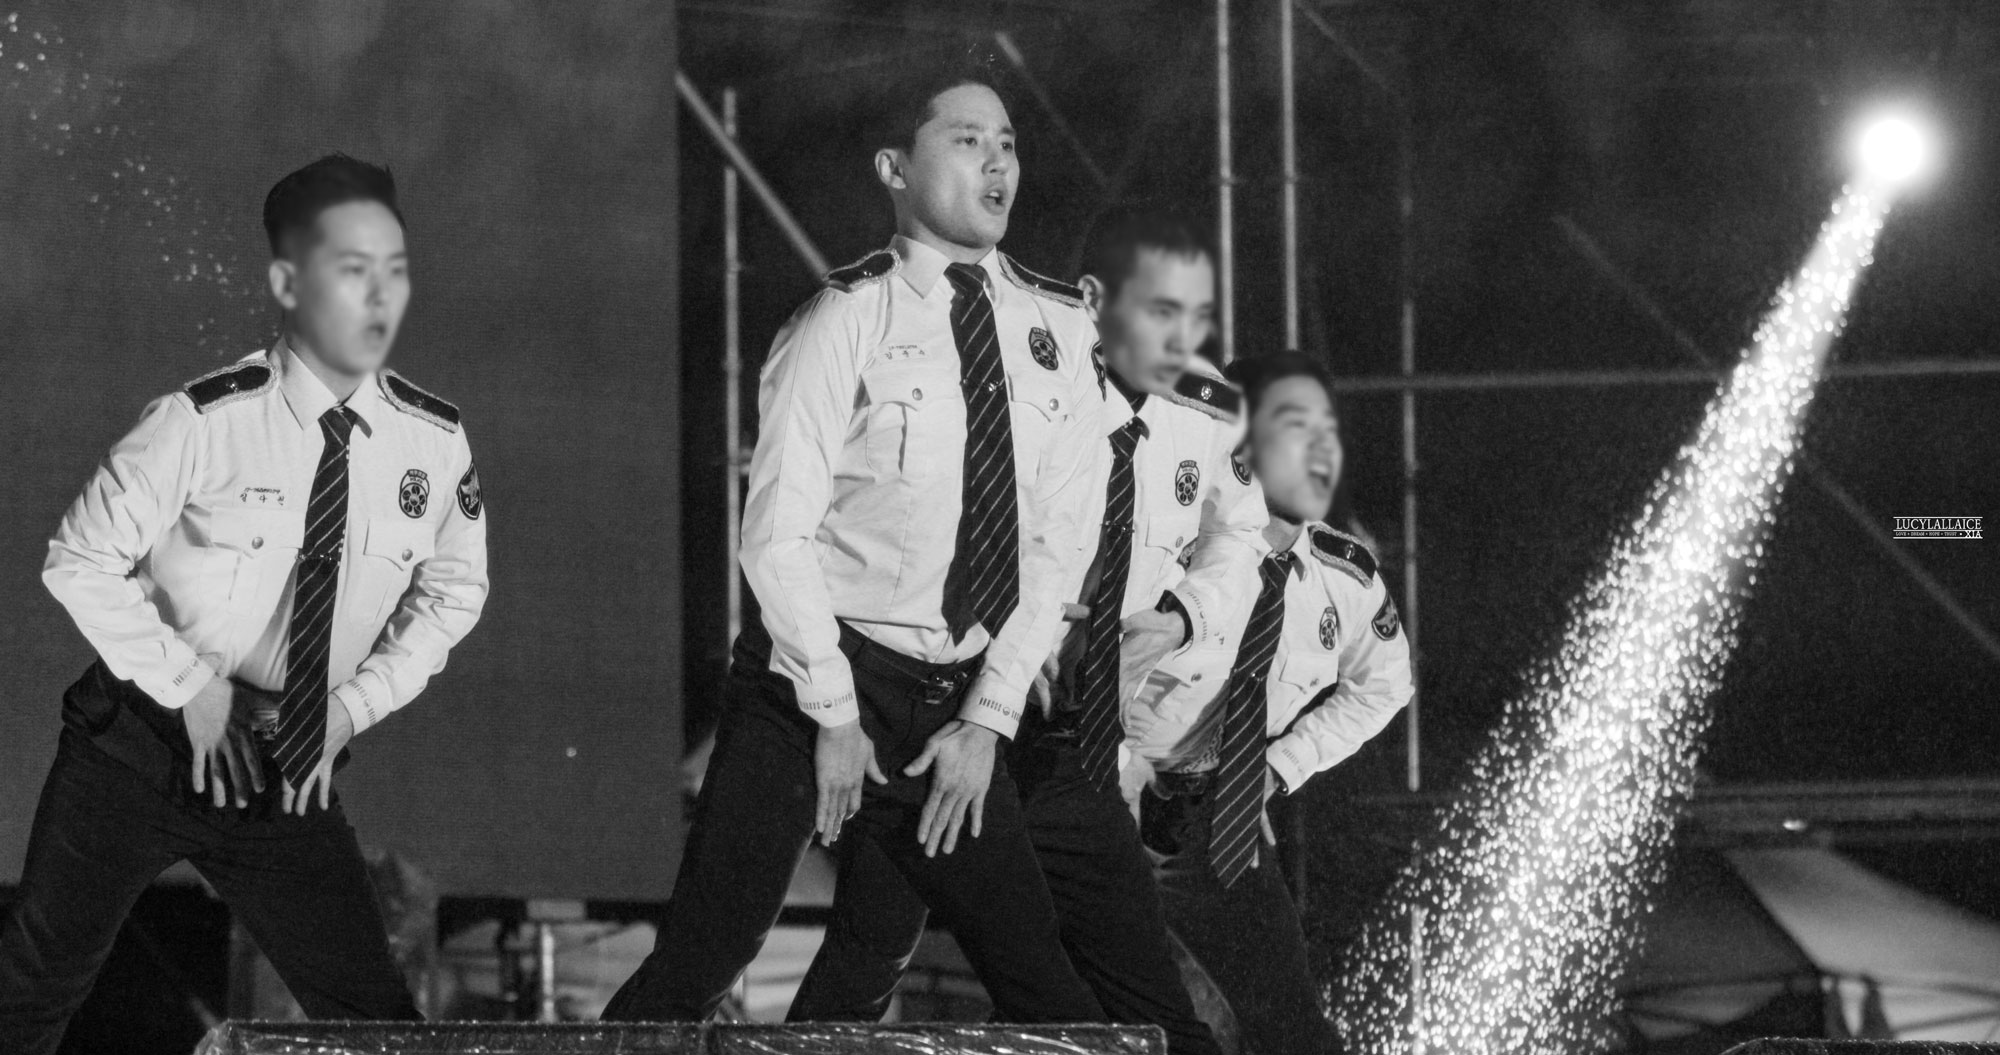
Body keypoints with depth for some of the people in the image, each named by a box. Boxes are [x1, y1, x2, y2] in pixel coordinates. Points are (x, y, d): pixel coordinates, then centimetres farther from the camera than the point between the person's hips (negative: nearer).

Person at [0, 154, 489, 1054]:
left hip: (291, 774, 3)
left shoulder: (433, 442, -8)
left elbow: (451, 594, 9)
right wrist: (188, 686, -14)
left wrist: (353, 708, -3)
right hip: (142, 749, -3)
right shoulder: (205, 423, -19)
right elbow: (81, 564, -10)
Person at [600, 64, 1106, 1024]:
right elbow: (777, 533, -11)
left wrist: (988, 720, -3)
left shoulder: (1054, 329, 5)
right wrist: (835, 714, -12)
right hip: (818, 674, -4)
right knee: (697, 962, -9)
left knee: (1039, 979, 2)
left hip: (957, 702, 5)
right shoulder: (847, 322, -8)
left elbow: (1054, 543, 5)